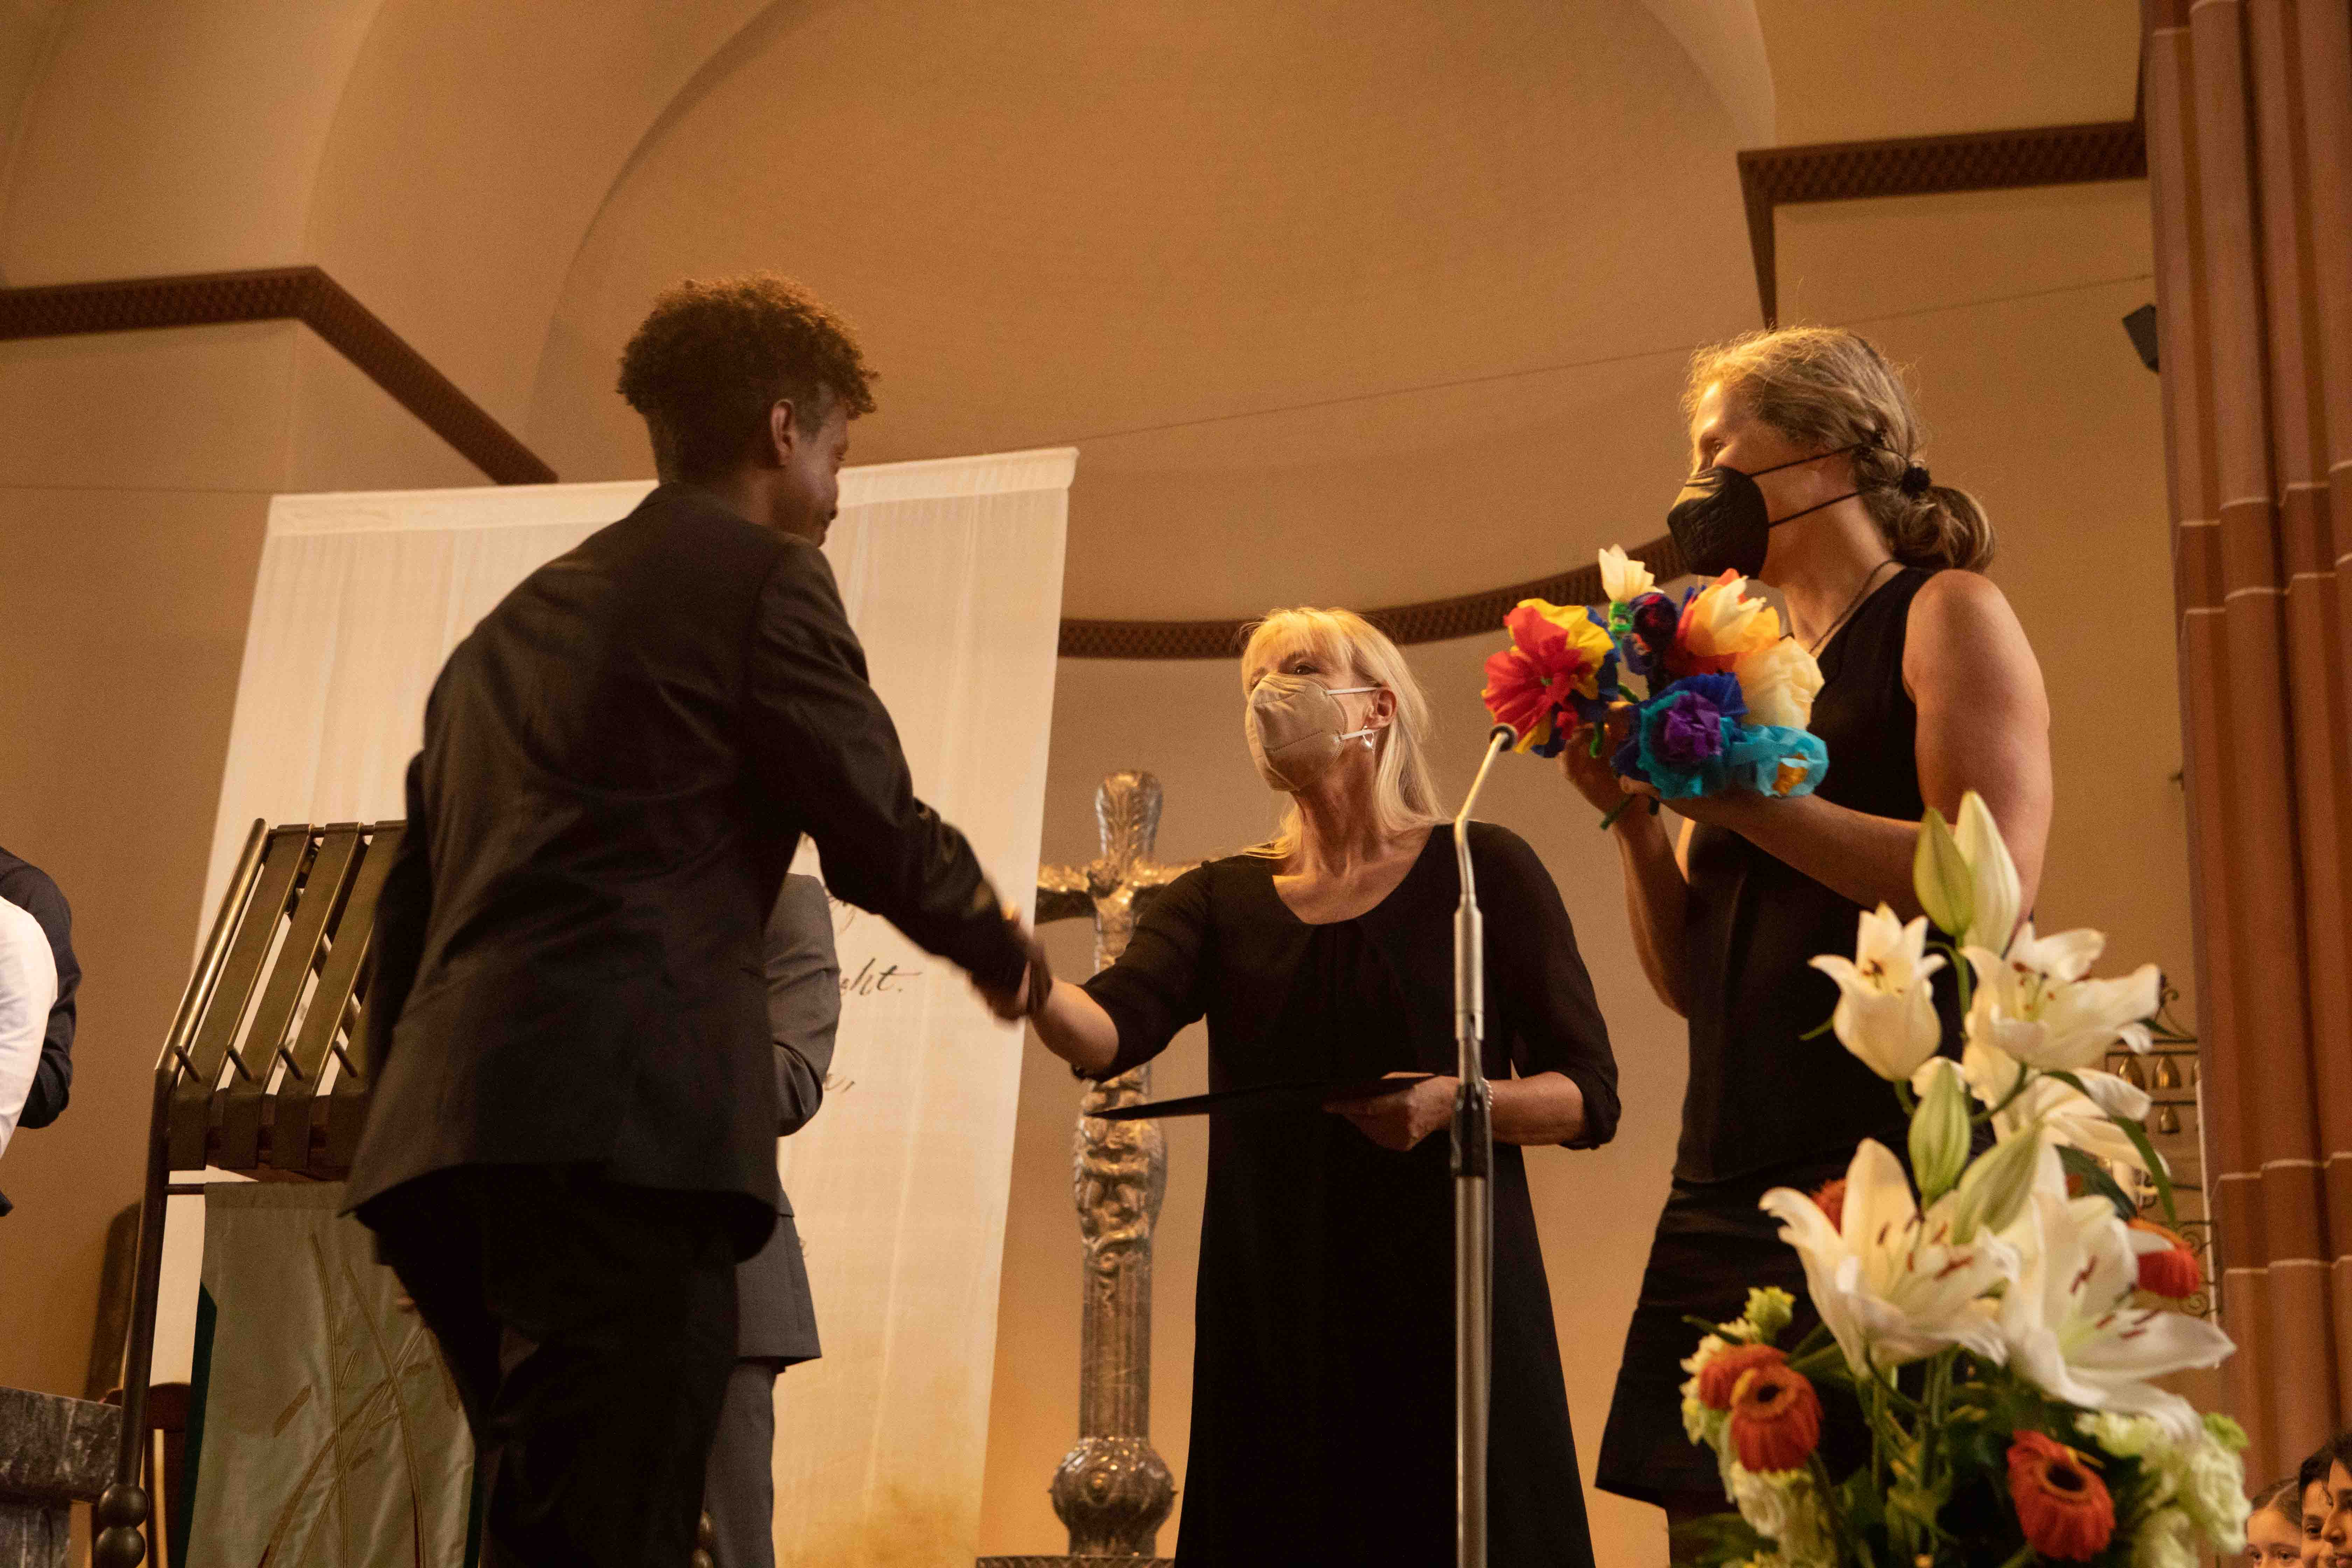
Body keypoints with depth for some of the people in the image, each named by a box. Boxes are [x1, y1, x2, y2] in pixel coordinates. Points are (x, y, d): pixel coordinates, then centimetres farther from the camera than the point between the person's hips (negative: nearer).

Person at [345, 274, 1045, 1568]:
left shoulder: (513, 618, 26)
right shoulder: (761, 575, 2)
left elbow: (410, 900, 24)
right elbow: (882, 837, 1)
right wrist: (1008, 956, 20)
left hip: (440, 1128, 8)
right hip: (620, 1124, -8)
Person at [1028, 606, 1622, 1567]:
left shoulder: (1479, 868, 4)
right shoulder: (1223, 899, 12)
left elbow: (1591, 1098, 1)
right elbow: (1110, 1034, -6)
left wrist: (1454, 1101, -17)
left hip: (1446, 1304, -2)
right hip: (1273, 1324, 3)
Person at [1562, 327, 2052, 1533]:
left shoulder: (1946, 614, 2)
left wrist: (1738, 796, -12)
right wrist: (1633, 815, 1)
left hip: (1899, 1158, -6)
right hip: (1731, 1184, 6)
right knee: (1715, 1521, 5)